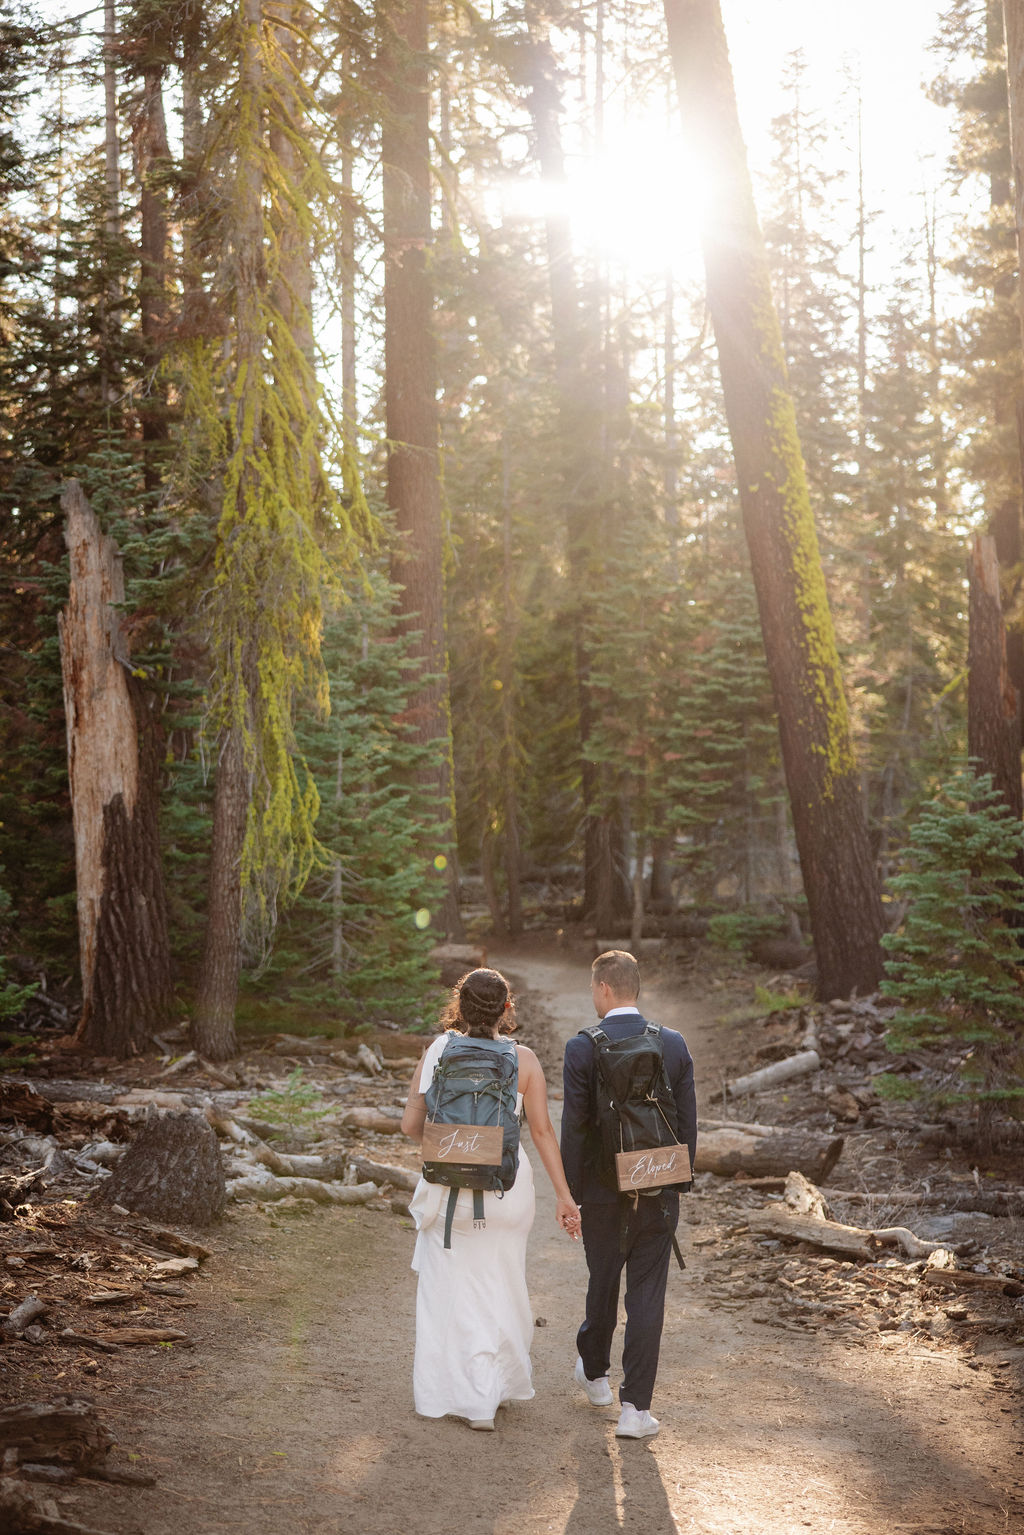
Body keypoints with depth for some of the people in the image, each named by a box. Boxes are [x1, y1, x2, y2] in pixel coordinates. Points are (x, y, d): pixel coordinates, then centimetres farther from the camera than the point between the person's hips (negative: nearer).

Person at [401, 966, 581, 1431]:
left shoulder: (438, 1051, -5)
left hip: (449, 1185, -1)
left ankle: (448, 1391, 15)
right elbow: (542, 1131, -4)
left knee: (450, 1287, 12)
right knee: (501, 1286, 18)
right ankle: (502, 1383, 29)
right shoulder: (523, 1060, -5)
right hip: (507, 1188, 1)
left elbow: (411, 1124, -3)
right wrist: (563, 1195, 2)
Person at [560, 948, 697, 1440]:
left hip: (603, 1192, -1)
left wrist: (570, 1192, -1)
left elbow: (573, 1126, -10)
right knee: (647, 1295, 4)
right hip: (659, 1195, 1)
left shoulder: (582, 1048, -11)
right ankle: (635, 1407, 2)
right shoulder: (674, 1045, -3)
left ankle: (594, 1371, 42)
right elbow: (687, 1122, 1)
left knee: (603, 1284, 19)